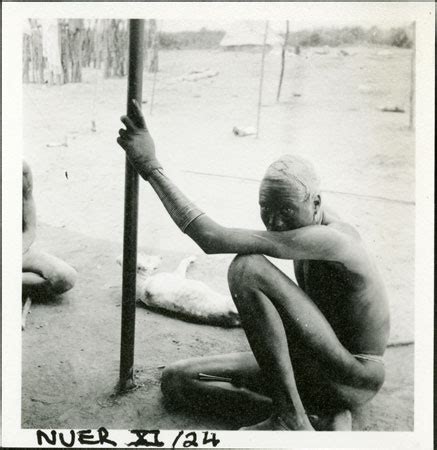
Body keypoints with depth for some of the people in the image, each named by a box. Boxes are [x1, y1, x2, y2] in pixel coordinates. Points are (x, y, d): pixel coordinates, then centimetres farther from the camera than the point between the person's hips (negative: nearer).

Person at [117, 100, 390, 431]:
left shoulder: (328, 239, -26)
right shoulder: (307, 225, 5)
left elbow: (213, 240, -33)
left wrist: (151, 168, -29)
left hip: (353, 377, -9)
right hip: (309, 366, 10)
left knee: (248, 268, -32)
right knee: (175, 381, -3)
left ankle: (293, 419, -24)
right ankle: (315, 409, -10)